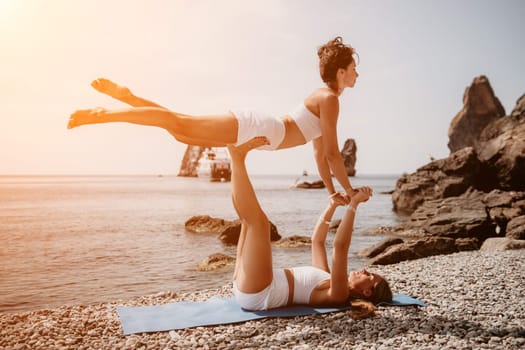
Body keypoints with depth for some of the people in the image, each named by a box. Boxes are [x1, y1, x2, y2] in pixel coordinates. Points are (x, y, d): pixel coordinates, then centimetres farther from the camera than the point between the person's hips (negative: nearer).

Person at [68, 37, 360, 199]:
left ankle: (127, 96, 15)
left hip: (250, 131, 8)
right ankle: (101, 115, -10)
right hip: (252, 129, -8)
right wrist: (349, 191, -3)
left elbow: (320, 151, 24)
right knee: (179, 124, -11)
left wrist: (332, 191, 22)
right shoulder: (329, 99, -9)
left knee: (182, 132, 11)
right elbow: (332, 153, -12)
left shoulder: (323, 97, 21)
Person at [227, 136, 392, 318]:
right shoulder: (328, 281, 20)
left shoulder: (339, 295, -7)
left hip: (256, 294, -8)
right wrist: (332, 206, 18)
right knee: (250, 218, 12)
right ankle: (236, 159, -3)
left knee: (258, 220, -21)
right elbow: (317, 240, 27)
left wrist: (354, 204, -20)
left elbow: (340, 246, -22)